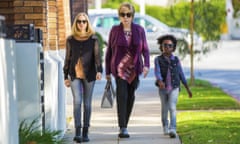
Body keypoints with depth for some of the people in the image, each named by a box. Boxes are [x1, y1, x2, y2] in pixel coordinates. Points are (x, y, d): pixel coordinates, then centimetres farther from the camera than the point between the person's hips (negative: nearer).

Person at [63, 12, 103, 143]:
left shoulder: (93, 39, 2)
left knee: (87, 104, 4)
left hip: (89, 75, 0)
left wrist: (99, 71, -23)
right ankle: (77, 132, -17)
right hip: (75, 75, 0)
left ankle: (85, 132, 13)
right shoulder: (70, 40, 6)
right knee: (77, 102, -13)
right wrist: (65, 76, 9)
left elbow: (97, 55, -7)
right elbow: (67, 58, 10)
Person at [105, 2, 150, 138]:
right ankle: (123, 128, -20)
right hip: (120, 68, -2)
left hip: (134, 68, 2)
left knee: (130, 97, 7)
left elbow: (145, 49, 3)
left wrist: (146, 65, -13)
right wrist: (108, 71, 5)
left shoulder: (139, 30, 2)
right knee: (122, 95, -16)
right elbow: (109, 51, 5)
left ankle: (124, 126, 20)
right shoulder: (115, 30, -1)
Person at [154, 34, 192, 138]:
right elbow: (157, 72, -18)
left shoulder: (176, 60, 2)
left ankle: (172, 129, -24)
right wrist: (160, 81, -38)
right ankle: (165, 127, 35)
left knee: (172, 107, -16)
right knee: (164, 109, 15)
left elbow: (181, 74, 8)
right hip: (163, 88, 1)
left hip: (174, 88, -1)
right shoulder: (158, 59, -3)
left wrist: (187, 89, 11)